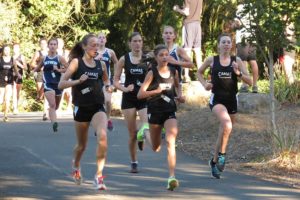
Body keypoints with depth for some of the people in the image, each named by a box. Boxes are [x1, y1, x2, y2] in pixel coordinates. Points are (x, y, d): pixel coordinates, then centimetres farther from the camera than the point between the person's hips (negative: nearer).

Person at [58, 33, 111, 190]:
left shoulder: (101, 64, 5)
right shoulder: (76, 62, -5)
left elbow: (106, 79, 26)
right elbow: (61, 84, -10)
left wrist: (108, 85, 3)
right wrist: (78, 81, -25)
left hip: (98, 107, 2)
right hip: (81, 108, -2)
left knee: (102, 136, -24)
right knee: (82, 144, 13)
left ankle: (99, 176, -18)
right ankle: (76, 166, 46)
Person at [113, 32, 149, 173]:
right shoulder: (124, 59, 0)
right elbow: (115, 81, 2)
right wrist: (124, 88, -16)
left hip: (145, 97, 0)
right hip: (129, 99, 0)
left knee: (146, 128, -23)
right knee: (132, 133, 4)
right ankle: (134, 163, 18)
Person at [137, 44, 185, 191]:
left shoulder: (174, 71, 2)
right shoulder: (152, 73, -10)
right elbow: (140, 94, -13)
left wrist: (179, 95, 5)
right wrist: (156, 91, -25)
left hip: (170, 112, 1)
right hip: (155, 111, -1)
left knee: (170, 142, -20)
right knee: (156, 148, 15)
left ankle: (172, 177, -25)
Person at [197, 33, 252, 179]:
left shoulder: (237, 61, 2)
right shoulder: (212, 60, 0)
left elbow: (250, 82, 0)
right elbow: (199, 72, 18)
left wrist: (238, 73, -17)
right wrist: (204, 84, -1)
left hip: (231, 100, 3)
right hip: (217, 99, -3)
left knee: (224, 131, 12)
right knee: (227, 124, -32)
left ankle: (214, 161, 31)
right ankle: (222, 154, -17)